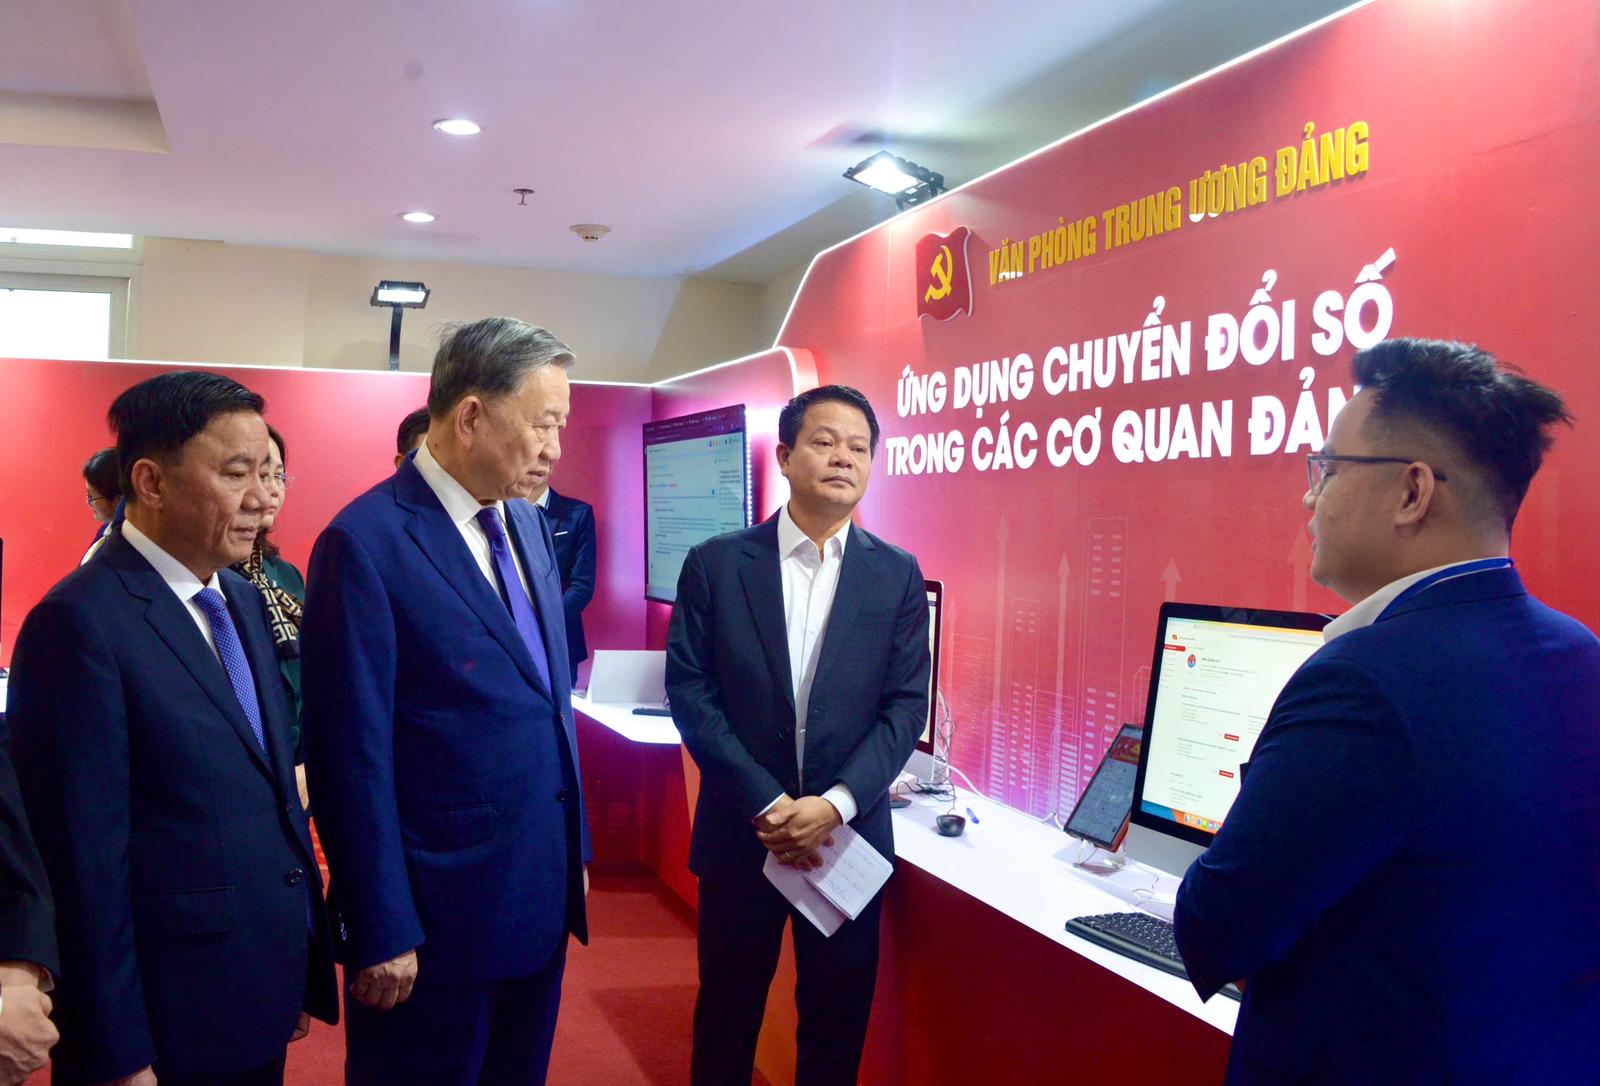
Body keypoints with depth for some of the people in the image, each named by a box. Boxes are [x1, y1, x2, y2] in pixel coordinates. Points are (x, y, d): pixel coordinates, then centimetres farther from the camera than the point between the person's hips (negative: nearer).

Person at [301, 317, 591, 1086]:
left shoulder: (528, 525, 7)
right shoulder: (366, 543, -17)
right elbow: (352, 755, -17)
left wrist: (574, 849, 14)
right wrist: (381, 935, -14)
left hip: (543, 899, 7)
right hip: (436, 919, -7)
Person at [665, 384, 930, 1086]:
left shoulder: (897, 575, 1)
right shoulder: (716, 564, -2)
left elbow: (906, 705, -3)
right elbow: (690, 692, -7)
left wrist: (835, 805, -16)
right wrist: (767, 805, -14)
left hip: (849, 833, 1)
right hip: (741, 832, -1)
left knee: (838, 1026, 12)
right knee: (726, 1016, 13)